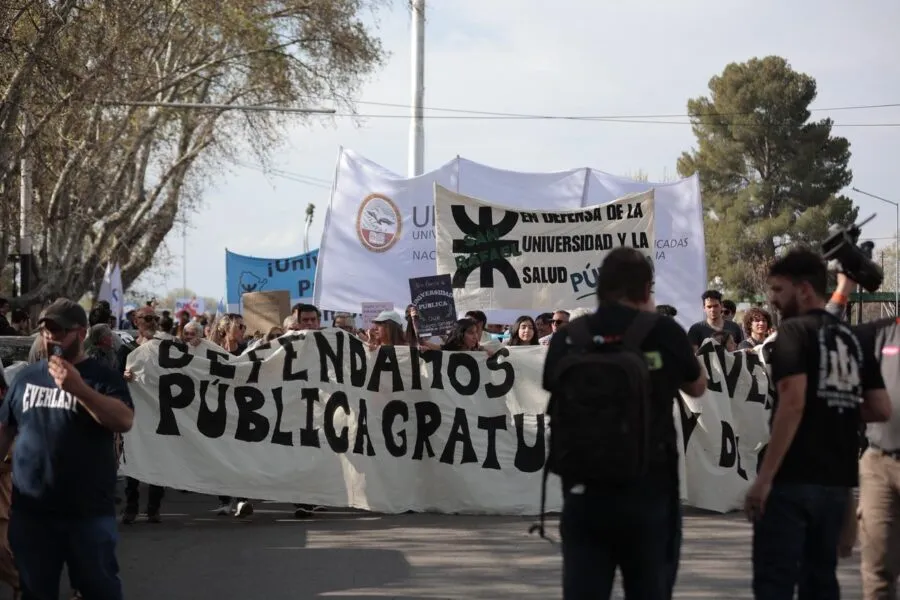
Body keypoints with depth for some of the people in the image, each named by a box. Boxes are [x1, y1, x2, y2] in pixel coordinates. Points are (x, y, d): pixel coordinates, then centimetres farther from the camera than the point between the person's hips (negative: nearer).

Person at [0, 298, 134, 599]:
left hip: (88, 511, -3)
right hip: (30, 510, 3)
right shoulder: (25, 377, 9)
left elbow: (125, 421, -16)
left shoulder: (103, 377, -1)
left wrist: (78, 388, -25)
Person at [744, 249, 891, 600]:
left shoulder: (794, 332, -8)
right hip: (837, 481, 7)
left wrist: (764, 477, -20)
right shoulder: (852, 338, 13)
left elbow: (793, 403, -20)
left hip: (793, 479, -7)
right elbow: (881, 410, 11)